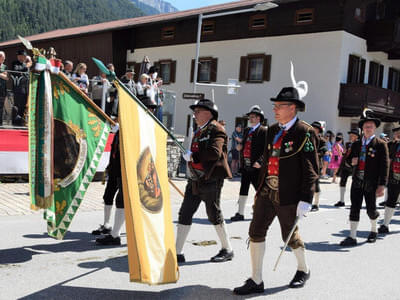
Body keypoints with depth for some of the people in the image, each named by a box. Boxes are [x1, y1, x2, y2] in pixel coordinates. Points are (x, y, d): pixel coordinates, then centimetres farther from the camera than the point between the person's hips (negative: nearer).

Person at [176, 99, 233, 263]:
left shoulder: (216, 130, -9)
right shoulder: (198, 132, 19)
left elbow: (215, 152, -24)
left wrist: (192, 156, -16)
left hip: (211, 180, -8)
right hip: (195, 180, 9)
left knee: (214, 215, 1)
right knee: (185, 213, 4)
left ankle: (227, 250, 19)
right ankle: (178, 252, 10)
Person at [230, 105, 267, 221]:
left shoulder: (263, 131, -7)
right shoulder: (247, 130, 17)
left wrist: (259, 162, -22)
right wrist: (241, 157, 9)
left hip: (256, 166, -7)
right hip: (245, 166, 7)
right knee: (243, 189, 8)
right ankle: (240, 213, 14)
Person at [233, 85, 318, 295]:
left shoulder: (304, 132, -10)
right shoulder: (272, 130, 12)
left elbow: (311, 169, -12)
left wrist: (305, 199, -17)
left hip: (288, 195, -6)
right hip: (267, 192, 7)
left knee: (290, 236, 9)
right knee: (256, 232, 1)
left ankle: (303, 270, 38)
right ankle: (256, 281, 10)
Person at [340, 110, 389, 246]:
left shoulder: (380, 144, -3)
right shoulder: (356, 144, 11)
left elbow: (384, 166, -8)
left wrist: (382, 185, -15)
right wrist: (351, 161, -5)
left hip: (371, 184, -3)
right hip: (357, 182, 3)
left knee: (371, 209, 9)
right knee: (354, 208, -1)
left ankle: (374, 230, 37)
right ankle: (352, 237, 2)